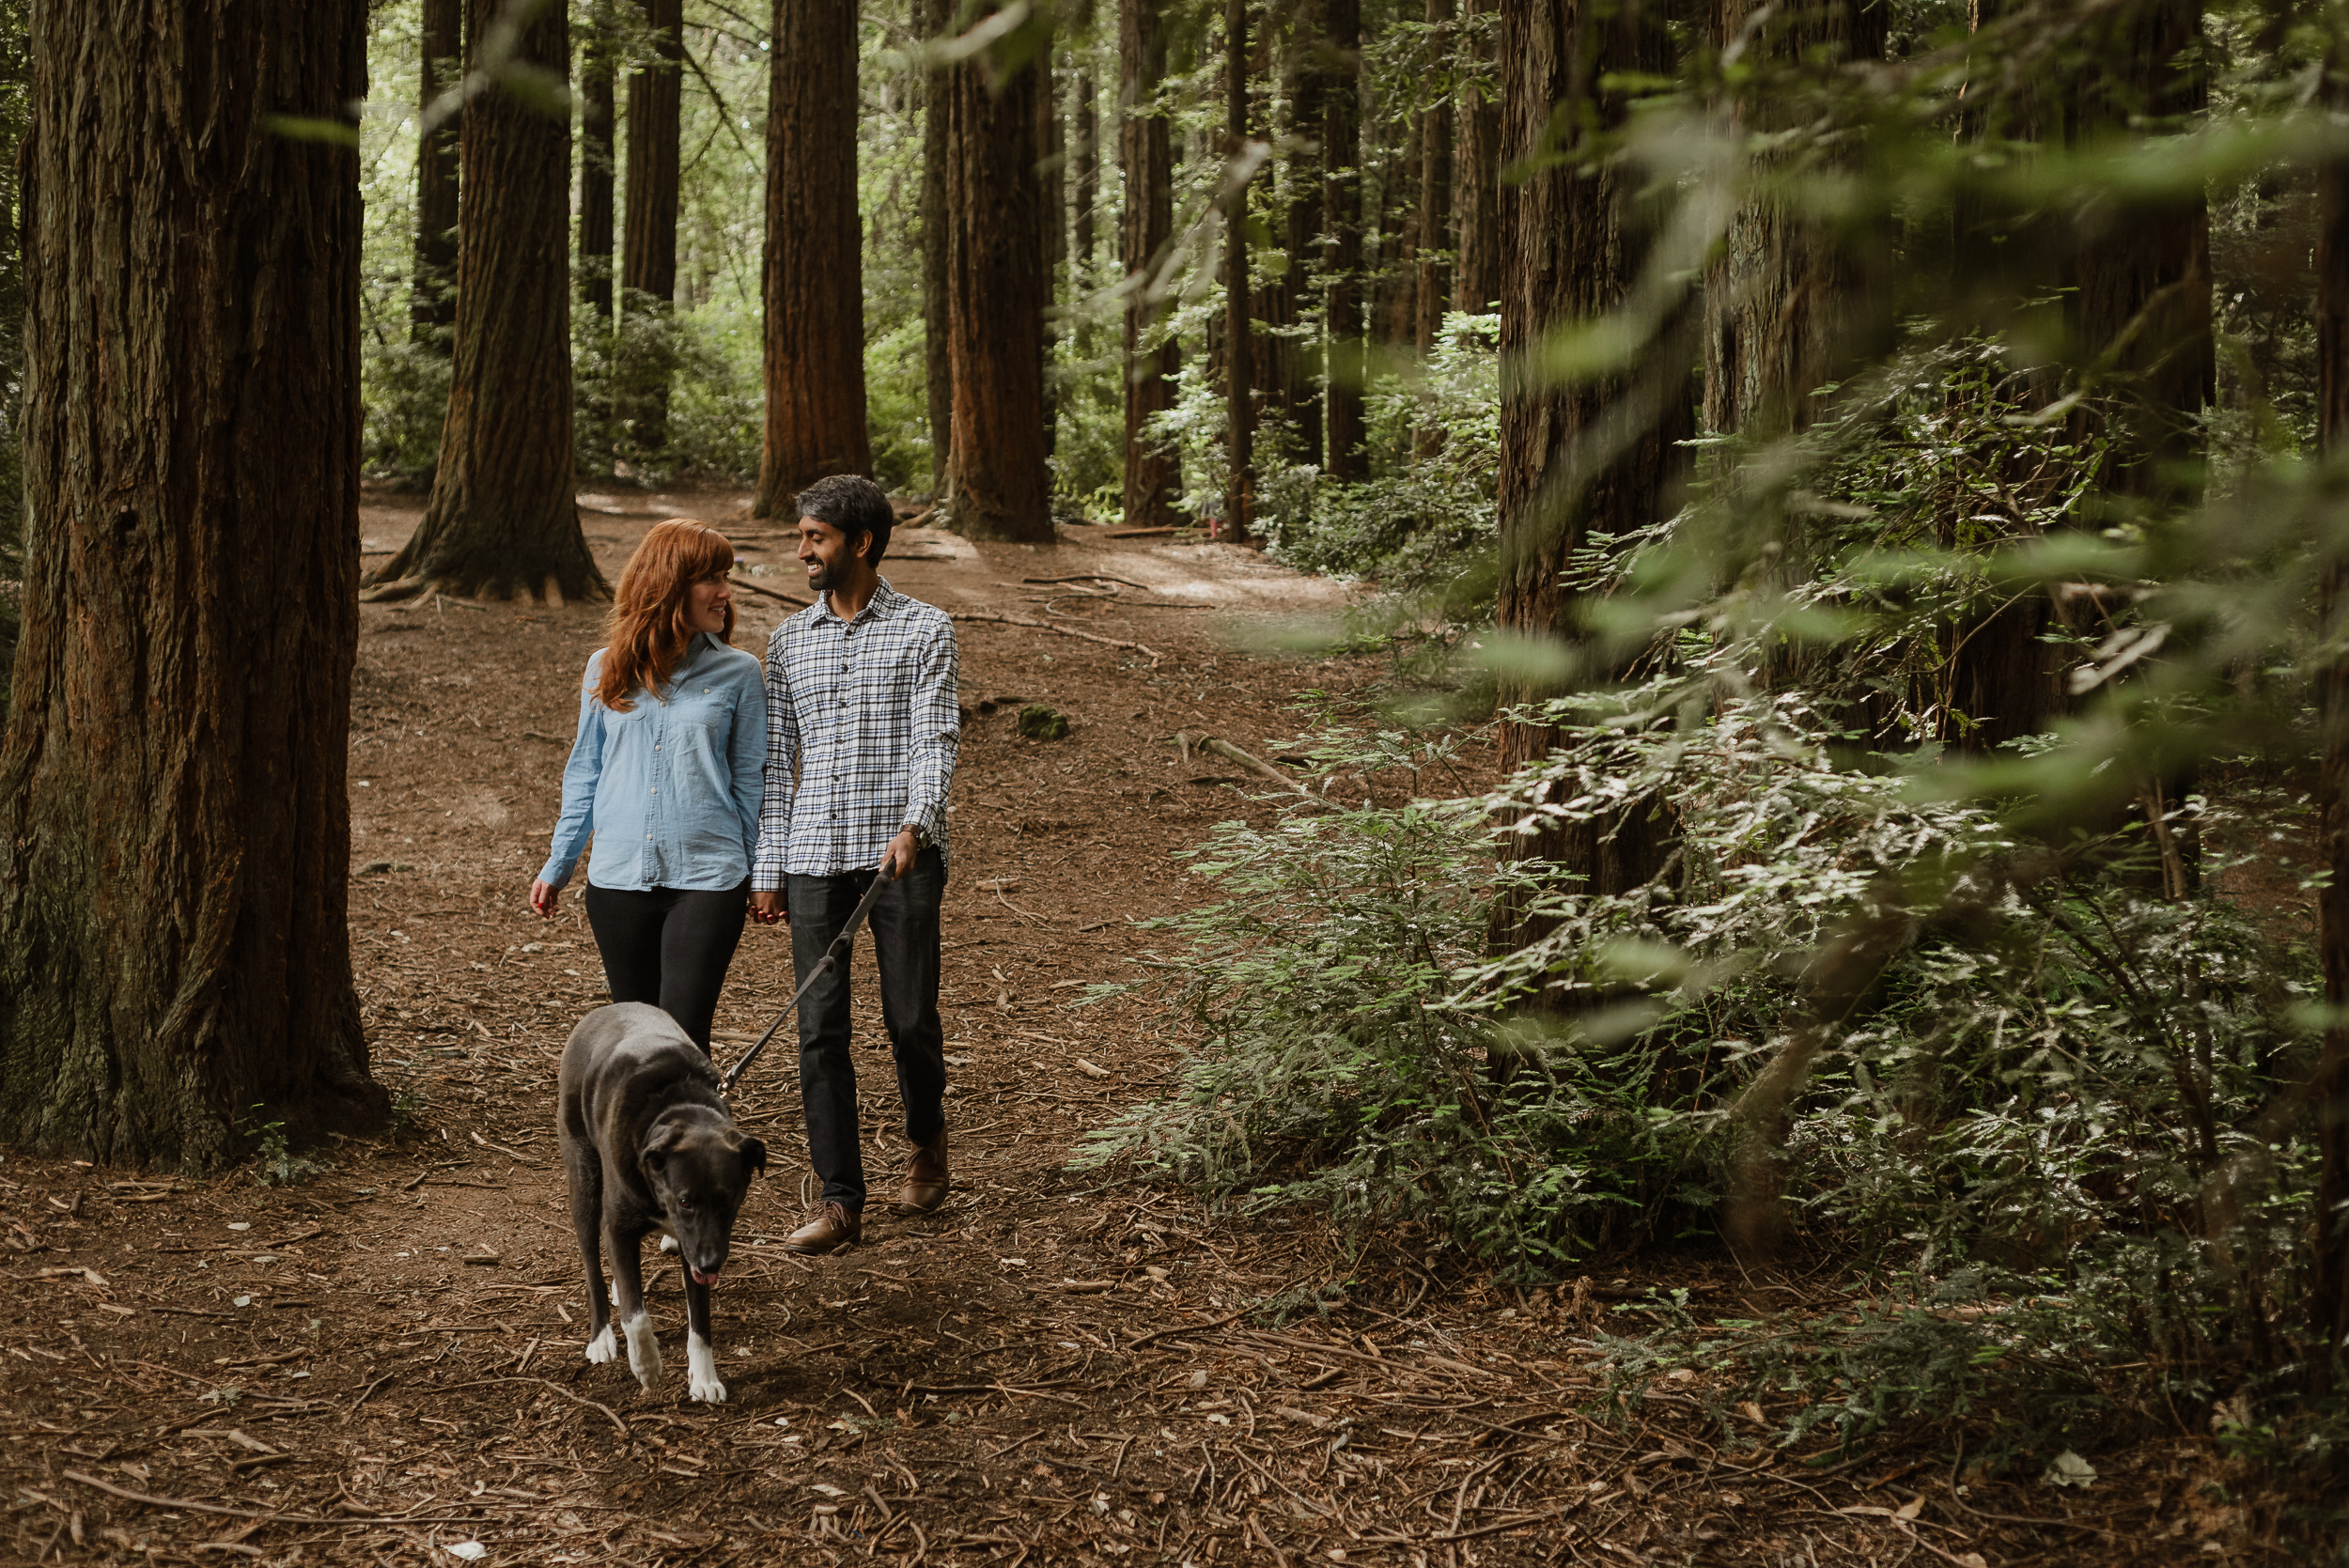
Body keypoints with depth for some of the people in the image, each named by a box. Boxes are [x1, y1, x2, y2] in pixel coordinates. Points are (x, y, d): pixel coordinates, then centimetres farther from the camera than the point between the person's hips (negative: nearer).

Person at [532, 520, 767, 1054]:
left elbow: (751, 780, 6)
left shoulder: (738, 673, 1)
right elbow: (584, 775, 14)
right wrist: (557, 867, 14)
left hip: (707, 877, -2)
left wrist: (759, 875, 6)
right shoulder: (607, 670, 6)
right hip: (618, 879, 2)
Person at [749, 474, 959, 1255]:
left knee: (910, 1018, 2)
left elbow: (935, 738, -8)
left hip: (903, 853, -3)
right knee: (820, 1027, -2)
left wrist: (915, 824, -25)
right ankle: (840, 1200, 3)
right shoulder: (790, 641, 13)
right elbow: (776, 761, 14)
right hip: (815, 856, 3)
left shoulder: (924, 630, 2)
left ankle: (925, 1134, 33)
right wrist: (767, 870, 9)